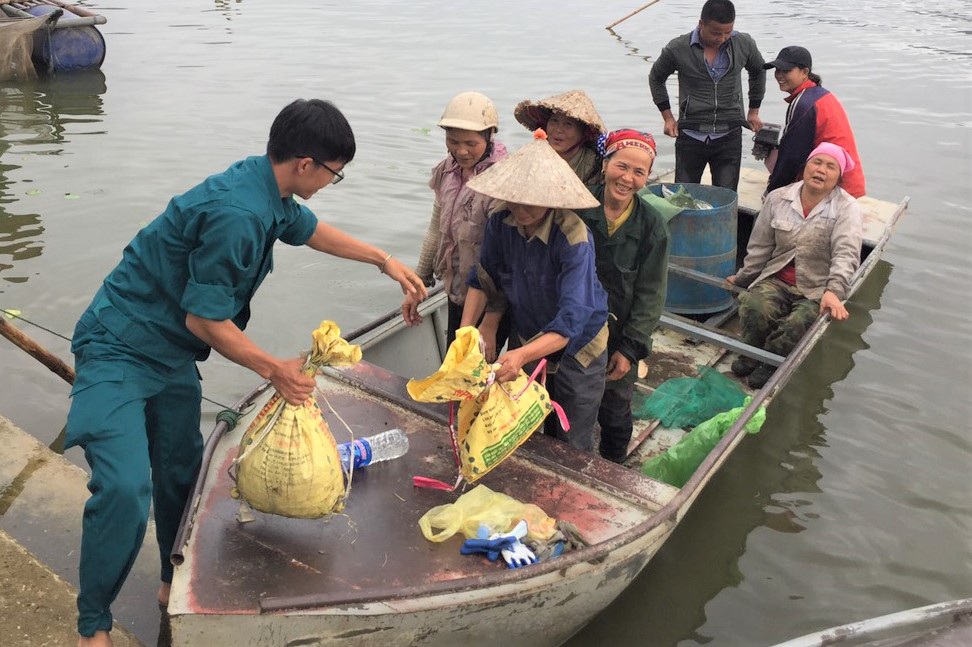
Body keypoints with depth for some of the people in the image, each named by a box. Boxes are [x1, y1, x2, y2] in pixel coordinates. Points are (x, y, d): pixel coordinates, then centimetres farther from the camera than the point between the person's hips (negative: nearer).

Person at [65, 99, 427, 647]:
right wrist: (276, 369, -15)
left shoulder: (267, 188, -1)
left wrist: (384, 260, 26)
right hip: (119, 349, -9)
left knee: (181, 470, 16)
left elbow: (310, 229, 22)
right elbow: (203, 319, -24)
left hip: (172, 354, 9)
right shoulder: (237, 214, -30)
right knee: (125, 488, -18)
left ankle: (177, 583, 36)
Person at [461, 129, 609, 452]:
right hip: (525, 341, 5)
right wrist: (465, 331, -16)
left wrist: (522, 355, -53)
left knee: (571, 446, 9)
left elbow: (571, 321, -38)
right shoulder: (501, 223, -17)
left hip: (576, 348, -5)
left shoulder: (573, 238, -32)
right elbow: (483, 280, -2)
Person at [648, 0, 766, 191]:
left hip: (729, 136, 1)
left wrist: (754, 111, 20)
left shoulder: (744, 44, -2)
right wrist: (667, 117, 7)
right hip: (690, 136, -1)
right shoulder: (677, 49, -8)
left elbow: (758, 72, 19)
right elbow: (656, 78, 10)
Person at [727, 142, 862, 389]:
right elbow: (760, 246, 15)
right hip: (776, 280, 3)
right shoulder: (778, 199, 6)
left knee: (798, 323, -32)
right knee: (753, 306, -29)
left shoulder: (847, 209, -5)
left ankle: (770, 364, -3)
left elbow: (846, 253, -20)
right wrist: (741, 278, 18)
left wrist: (834, 291, -36)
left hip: (817, 290, -2)